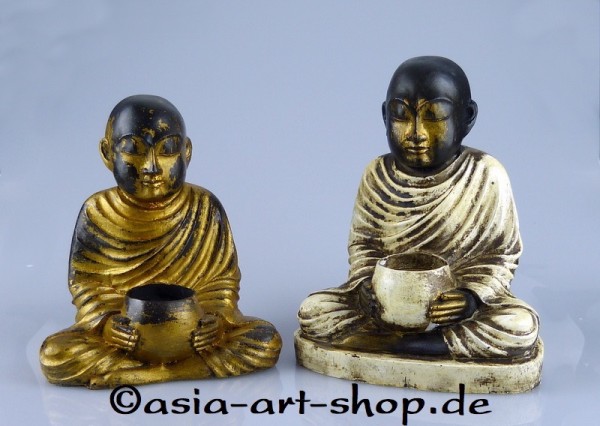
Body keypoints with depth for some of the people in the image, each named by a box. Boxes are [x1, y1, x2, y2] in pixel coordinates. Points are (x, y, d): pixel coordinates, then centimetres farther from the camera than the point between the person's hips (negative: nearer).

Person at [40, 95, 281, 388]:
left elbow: (223, 277, -1)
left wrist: (216, 320, -20)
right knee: (55, 356, -26)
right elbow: (85, 282, -1)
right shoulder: (97, 212, -4)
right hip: (125, 330, -1)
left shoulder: (205, 208, -4)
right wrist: (104, 323, -21)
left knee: (266, 342, -23)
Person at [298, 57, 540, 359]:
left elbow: (502, 253, -6)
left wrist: (471, 296, -24)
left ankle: (387, 342, -21)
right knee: (313, 312, -19)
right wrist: (367, 285, -18)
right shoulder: (377, 176, -4)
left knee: (522, 326, -30)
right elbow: (362, 244, 3)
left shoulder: (486, 176, -11)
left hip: (454, 304, -2)